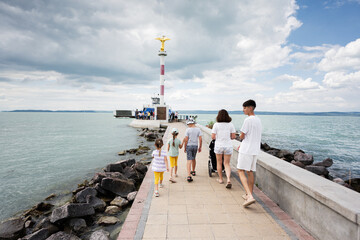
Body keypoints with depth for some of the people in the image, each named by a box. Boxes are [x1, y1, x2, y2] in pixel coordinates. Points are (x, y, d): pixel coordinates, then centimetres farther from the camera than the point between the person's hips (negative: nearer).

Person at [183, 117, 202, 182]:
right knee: (194, 159, 23)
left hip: (189, 146, -4)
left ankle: (189, 176, -14)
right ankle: (193, 171, 41)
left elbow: (186, 139, -11)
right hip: (195, 146, 4)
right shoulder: (198, 129, 0)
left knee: (189, 160, -5)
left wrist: (184, 147, 0)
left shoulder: (188, 129, -9)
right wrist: (200, 147, 7)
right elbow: (200, 139, -2)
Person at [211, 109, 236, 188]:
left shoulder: (216, 125, -7)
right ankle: (228, 179, -11)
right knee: (227, 164, 8)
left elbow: (213, 137, -8)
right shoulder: (231, 124, -2)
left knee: (219, 163, 15)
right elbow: (233, 136, -1)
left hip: (218, 145, -1)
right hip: (228, 146, 1)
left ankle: (220, 179, 25)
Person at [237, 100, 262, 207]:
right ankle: (249, 195, 24)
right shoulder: (258, 120, 13)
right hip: (255, 150, 8)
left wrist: (242, 137, 11)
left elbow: (242, 136, -12)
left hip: (246, 150, -8)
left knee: (241, 171, -4)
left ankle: (250, 196, -14)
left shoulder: (248, 120, -15)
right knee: (250, 172, 15)